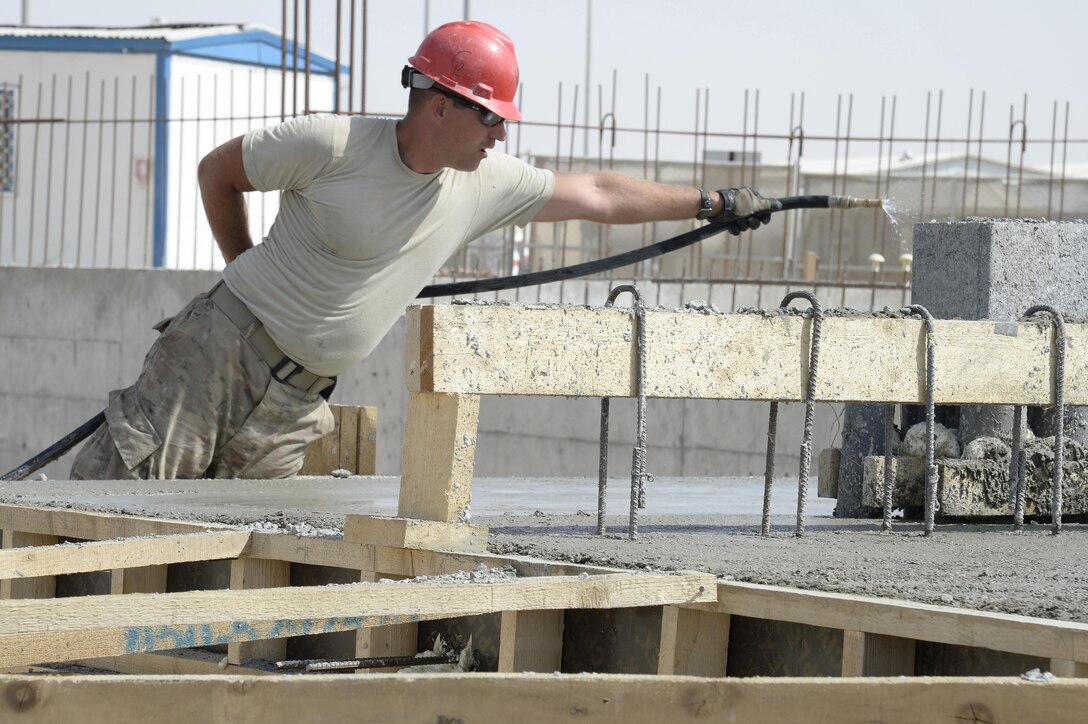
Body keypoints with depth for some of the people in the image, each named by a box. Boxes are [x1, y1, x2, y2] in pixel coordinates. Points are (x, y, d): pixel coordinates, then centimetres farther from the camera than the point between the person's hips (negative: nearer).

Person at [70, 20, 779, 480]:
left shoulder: (487, 185, 5)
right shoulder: (331, 145, -14)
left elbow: (595, 195, 14)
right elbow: (218, 172, 0)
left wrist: (713, 203, 15)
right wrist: (248, 273, 7)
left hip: (297, 399, 5)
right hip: (226, 347, -5)